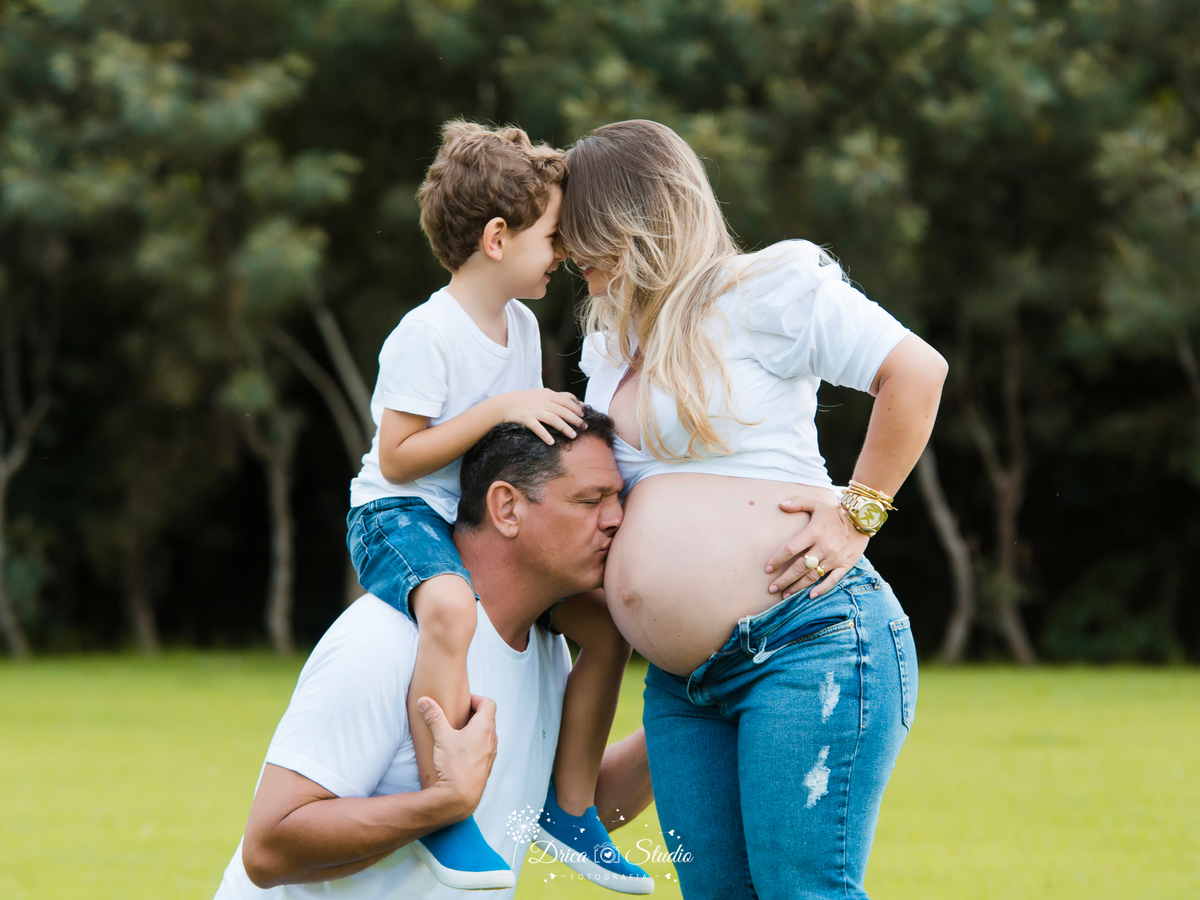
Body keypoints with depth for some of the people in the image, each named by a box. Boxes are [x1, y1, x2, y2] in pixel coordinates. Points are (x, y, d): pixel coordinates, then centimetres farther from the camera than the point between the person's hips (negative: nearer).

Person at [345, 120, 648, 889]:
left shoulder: (522, 325, 9)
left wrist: (558, 424, 1)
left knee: (602, 617, 1)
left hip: (482, 517, 9)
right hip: (399, 515, -9)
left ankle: (571, 805, 14)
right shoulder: (427, 336, -19)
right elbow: (397, 458, -21)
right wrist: (501, 410, -25)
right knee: (450, 606, -40)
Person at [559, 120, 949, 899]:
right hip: (684, 682, 8)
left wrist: (858, 514, -10)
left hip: (809, 640, -8)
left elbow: (917, 370, -9)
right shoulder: (613, 343, 22)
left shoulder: (758, 294, -4)